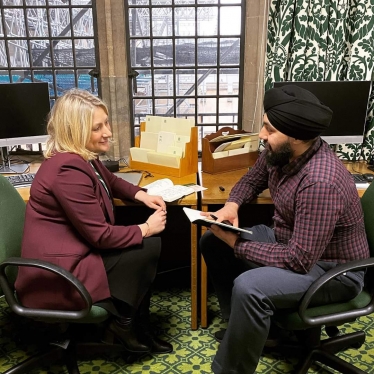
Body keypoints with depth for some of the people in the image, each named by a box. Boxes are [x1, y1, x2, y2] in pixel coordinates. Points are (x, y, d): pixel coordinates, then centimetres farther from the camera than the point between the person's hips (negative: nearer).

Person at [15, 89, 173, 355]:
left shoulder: (82, 156, 4)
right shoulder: (68, 168, -28)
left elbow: (110, 181, 25)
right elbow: (101, 235, -25)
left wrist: (142, 195, 7)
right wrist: (146, 229, -11)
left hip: (76, 250, 10)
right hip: (57, 274, -10)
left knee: (148, 246, 3)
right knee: (148, 249, -10)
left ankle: (139, 328, 15)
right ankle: (122, 322, 12)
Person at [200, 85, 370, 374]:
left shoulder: (320, 182, -35)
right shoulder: (280, 151, -9)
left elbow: (298, 260, -32)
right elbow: (252, 180, 12)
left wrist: (237, 244, -23)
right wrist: (232, 205, -9)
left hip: (332, 270, -9)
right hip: (289, 240, 9)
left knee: (248, 288, -35)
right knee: (212, 242, 8)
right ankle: (245, 329, 19)